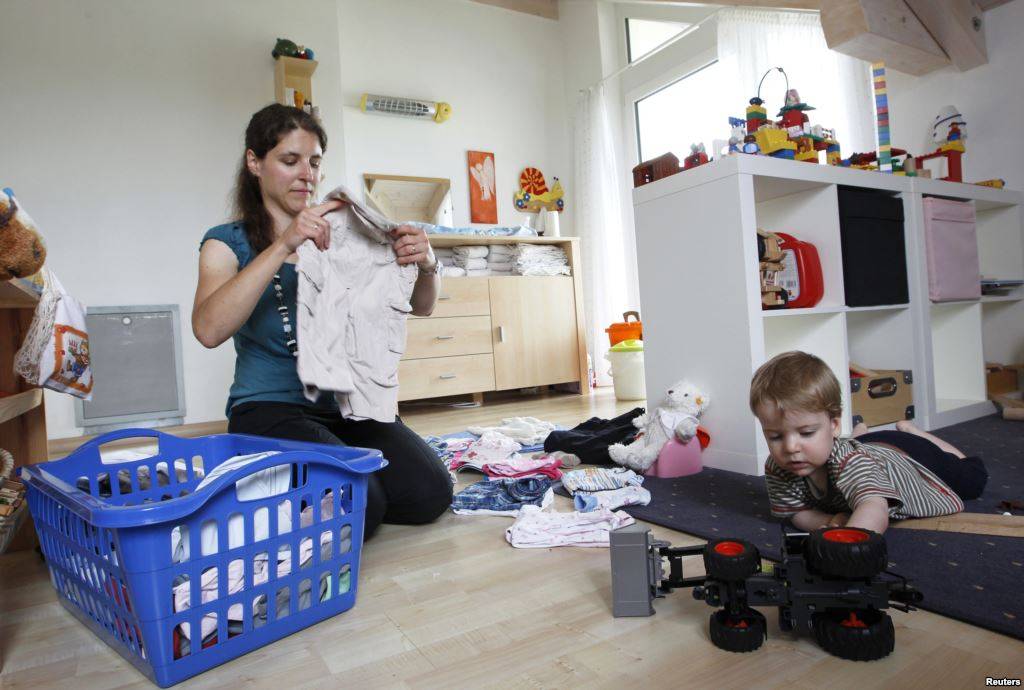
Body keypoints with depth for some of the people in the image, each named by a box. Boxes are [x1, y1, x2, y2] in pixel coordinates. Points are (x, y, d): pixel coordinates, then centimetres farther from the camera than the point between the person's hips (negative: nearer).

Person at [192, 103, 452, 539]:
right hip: (271, 409, -3)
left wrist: (426, 266, -20)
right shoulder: (228, 242, 0)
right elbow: (209, 331, -21)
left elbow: (420, 307, 3)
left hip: (347, 405, 4)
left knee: (430, 493, -17)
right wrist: (284, 246, -29)